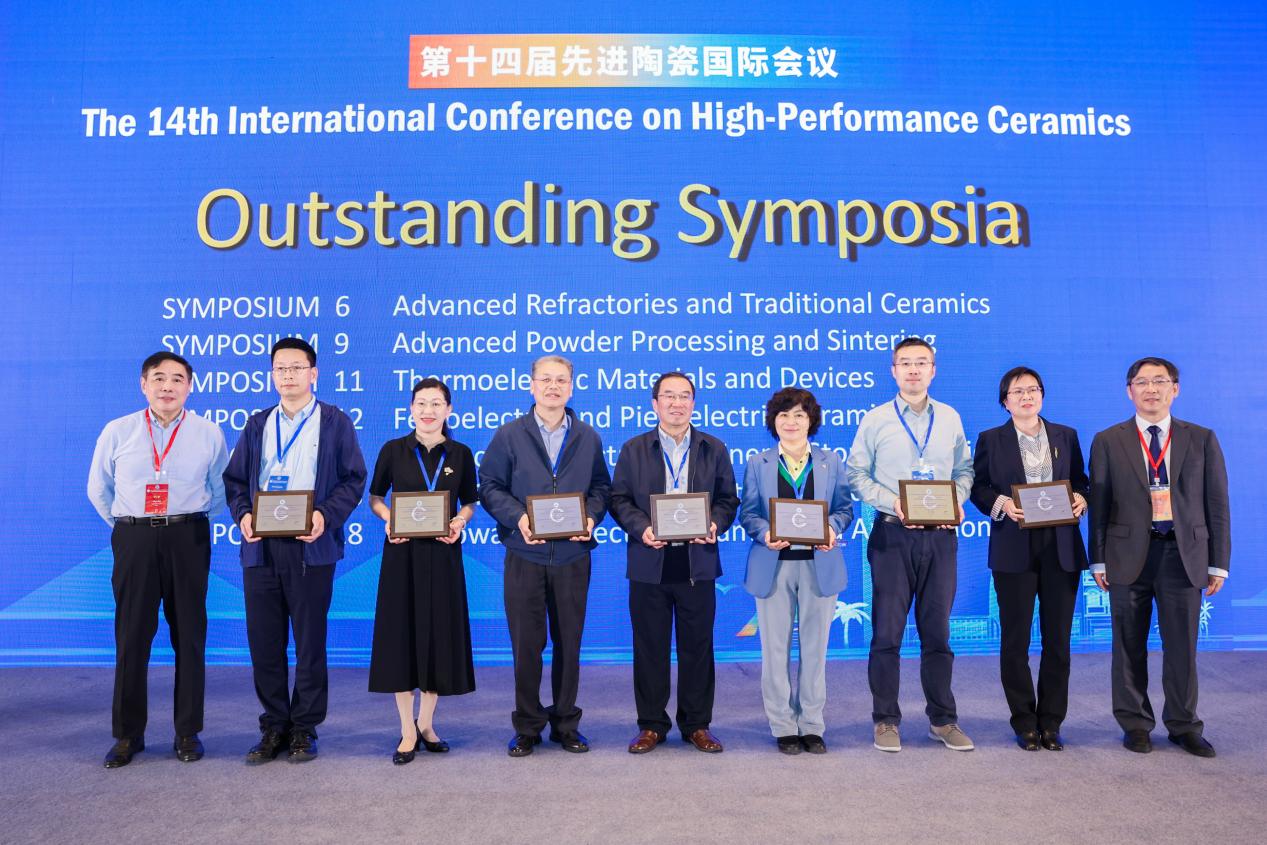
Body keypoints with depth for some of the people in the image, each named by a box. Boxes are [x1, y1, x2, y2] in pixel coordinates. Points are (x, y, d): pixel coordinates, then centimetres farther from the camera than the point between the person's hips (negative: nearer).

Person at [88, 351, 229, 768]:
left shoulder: (208, 433, 1)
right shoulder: (117, 432, 3)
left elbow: (221, 490, 9)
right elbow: (98, 489, 13)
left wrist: (190, 521, 8)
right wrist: (128, 525, 12)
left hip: (188, 539, 0)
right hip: (133, 539, 1)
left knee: (189, 635, 5)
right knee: (131, 636, 4)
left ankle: (188, 732, 15)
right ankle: (127, 734, 16)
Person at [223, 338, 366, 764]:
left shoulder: (335, 423, 5)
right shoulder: (256, 425, 16)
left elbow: (353, 478, 0)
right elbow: (235, 479, 14)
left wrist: (326, 515, -16)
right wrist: (242, 515, -6)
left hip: (310, 548, -3)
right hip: (260, 548, 4)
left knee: (310, 643, 4)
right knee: (264, 641, 7)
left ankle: (304, 730, 17)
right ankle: (274, 728, 21)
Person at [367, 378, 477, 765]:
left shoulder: (461, 455, 3)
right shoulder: (393, 450, 1)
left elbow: (469, 502, 11)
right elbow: (375, 497, 8)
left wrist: (460, 522, -9)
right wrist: (388, 519, -11)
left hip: (443, 555, 1)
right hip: (402, 553, -1)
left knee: (439, 635, 6)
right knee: (402, 636, 1)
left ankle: (426, 724, 23)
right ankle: (407, 730, 13)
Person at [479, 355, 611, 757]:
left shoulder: (588, 438, 9)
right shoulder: (509, 435, 2)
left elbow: (601, 486, 11)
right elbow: (490, 486, 0)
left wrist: (592, 516, -9)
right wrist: (517, 517, -16)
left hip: (573, 555, 2)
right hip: (525, 554, -2)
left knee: (569, 642, 9)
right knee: (526, 644, 4)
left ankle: (565, 723, 23)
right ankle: (527, 727, 18)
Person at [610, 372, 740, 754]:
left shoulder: (715, 449, 9)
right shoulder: (633, 449, 7)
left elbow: (728, 499, 8)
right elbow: (619, 499, 3)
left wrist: (715, 525, -12)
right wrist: (641, 528, -14)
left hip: (698, 564, 1)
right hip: (649, 565, 0)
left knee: (697, 647, 7)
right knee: (650, 647, 7)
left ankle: (697, 724, 21)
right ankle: (651, 724, 20)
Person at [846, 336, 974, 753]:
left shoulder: (950, 418, 10)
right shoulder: (875, 420, 2)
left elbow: (964, 469, 15)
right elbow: (857, 474, 0)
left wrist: (958, 501, -4)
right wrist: (893, 504, -13)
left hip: (940, 535, 2)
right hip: (893, 534, -2)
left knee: (937, 630, 9)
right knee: (887, 630, 1)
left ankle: (942, 719, 21)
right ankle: (886, 720, 13)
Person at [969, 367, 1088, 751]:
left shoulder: (1067, 436, 12)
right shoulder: (990, 440, 5)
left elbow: (1080, 481, 13)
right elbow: (978, 487, 2)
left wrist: (1080, 499, -8)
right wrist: (1001, 504, -16)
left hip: (1061, 548, 2)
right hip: (1014, 550, -2)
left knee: (1058, 638, 6)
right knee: (1015, 639, 4)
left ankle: (1051, 722, 18)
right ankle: (1024, 723, 16)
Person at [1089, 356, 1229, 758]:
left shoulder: (1202, 439, 7)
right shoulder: (1108, 441, 4)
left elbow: (1217, 503, 7)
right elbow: (1098, 504, 3)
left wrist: (1218, 562, 3)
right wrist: (1098, 560, -1)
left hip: (1184, 554, 1)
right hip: (1129, 554, -1)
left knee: (1182, 646, 7)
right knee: (1130, 646, 7)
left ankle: (1184, 726, 23)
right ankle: (1135, 724, 21)